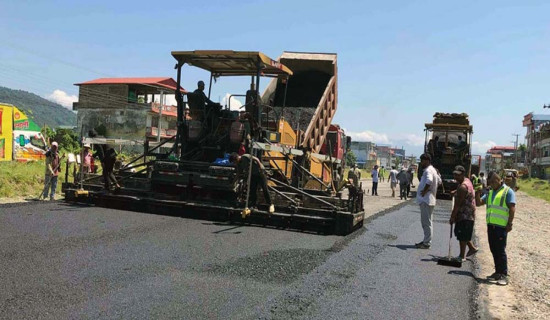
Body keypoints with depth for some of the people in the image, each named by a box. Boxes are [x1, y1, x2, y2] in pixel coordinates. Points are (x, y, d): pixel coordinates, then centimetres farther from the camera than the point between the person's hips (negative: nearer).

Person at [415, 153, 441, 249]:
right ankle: (426, 240, 24)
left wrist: (425, 191, -24)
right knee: (426, 222, 16)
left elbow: (429, 181, -37)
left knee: (426, 222, -5)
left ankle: (427, 243, 0)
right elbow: (439, 181, 30)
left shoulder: (428, 170, -16)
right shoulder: (433, 170, 17)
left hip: (426, 200, -11)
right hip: (427, 200, 11)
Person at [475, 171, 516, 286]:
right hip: (491, 225, 7)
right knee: (494, 250, 12)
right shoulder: (490, 193, 17)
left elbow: (512, 209, -9)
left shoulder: (508, 191, -4)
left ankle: (504, 275, 0)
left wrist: (510, 223, -15)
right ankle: (498, 272, 21)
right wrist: (478, 193, 0)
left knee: (500, 250, -5)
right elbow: (478, 203, 17)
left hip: (501, 226, -7)